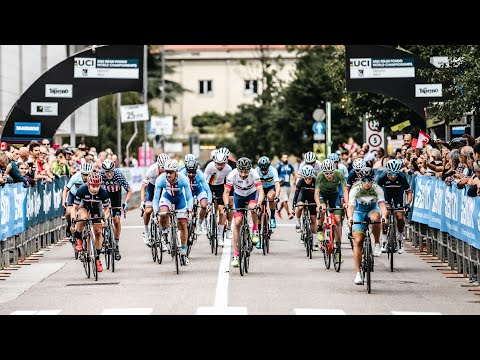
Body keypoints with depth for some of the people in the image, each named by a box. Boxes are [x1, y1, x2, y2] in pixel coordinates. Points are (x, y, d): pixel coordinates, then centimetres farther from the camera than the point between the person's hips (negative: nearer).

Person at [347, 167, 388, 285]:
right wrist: (350, 218, -52)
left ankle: (377, 244, -14)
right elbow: (350, 207, -31)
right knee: (358, 241, -13)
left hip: (372, 209, 0)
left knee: (375, 218, -38)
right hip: (359, 211, 0)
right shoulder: (355, 189, -24)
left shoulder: (377, 189, -22)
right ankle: (358, 273, -10)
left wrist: (384, 216, -51)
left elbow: (382, 205, -31)